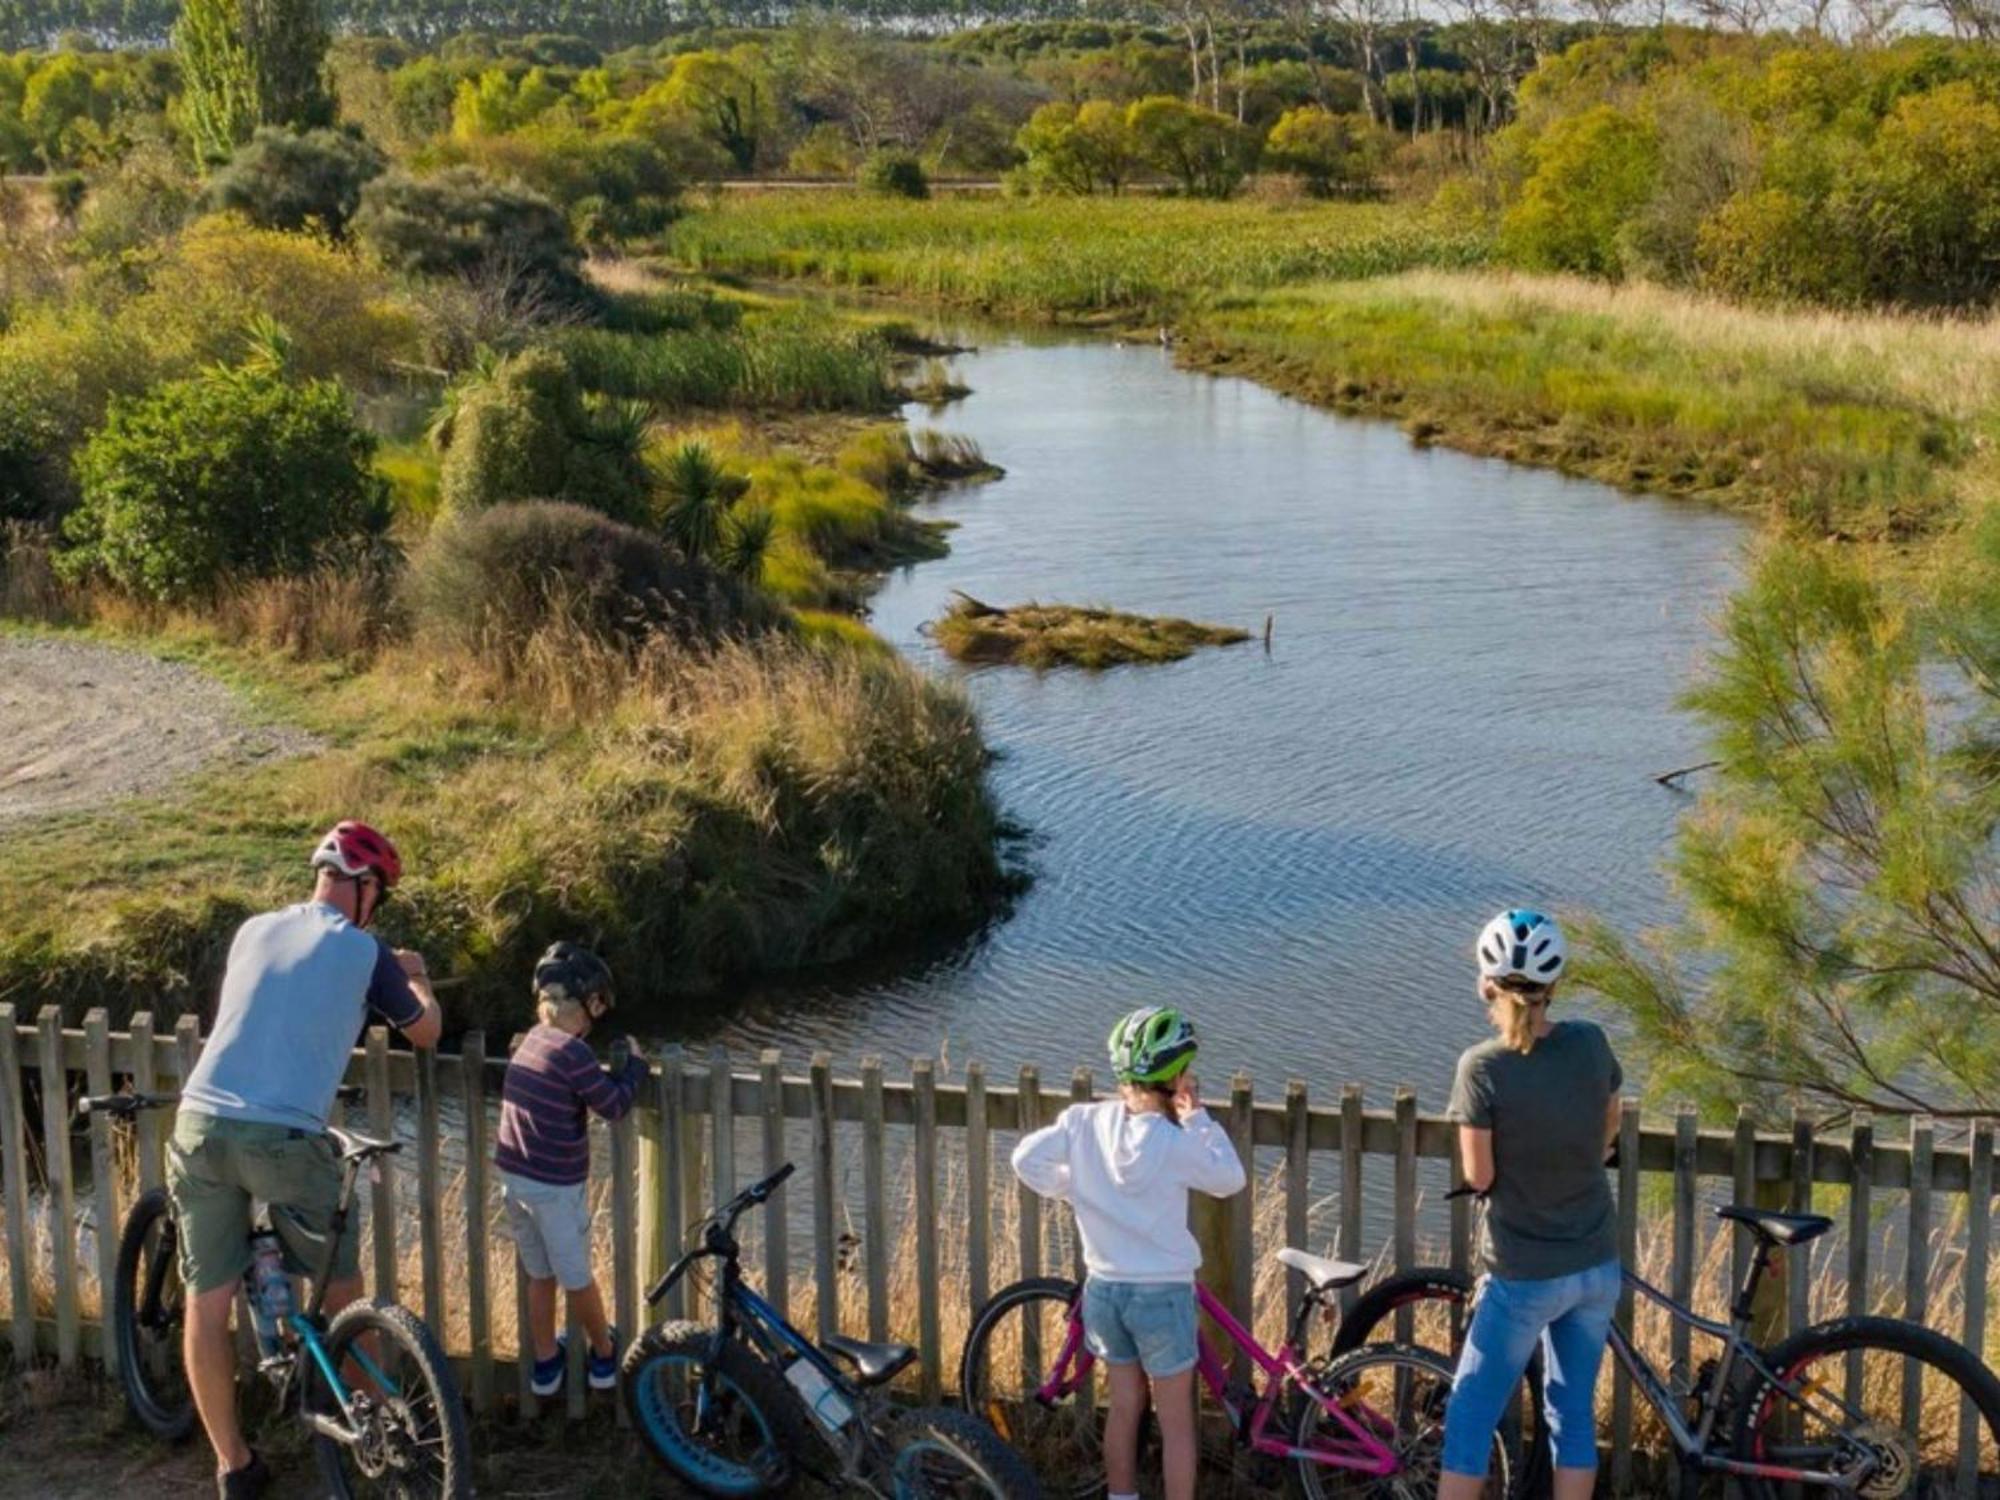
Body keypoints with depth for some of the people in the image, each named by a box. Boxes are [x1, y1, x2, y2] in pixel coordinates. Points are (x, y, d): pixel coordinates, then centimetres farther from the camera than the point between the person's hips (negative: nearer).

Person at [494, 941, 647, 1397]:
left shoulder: (530, 1041, 3)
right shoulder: (572, 1053, -21)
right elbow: (614, 1105, -13)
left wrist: (612, 1069, 14)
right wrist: (636, 1063, 1)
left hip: (513, 1178, 7)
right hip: (556, 1187, -7)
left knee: (539, 1276, 20)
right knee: (577, 1280, 11)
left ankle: (546, 1363, 30)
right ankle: (605, 1357, 29)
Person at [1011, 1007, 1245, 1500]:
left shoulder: (1084, 1120, -7)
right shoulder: (1174, 1142, -19)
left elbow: (1027, 1159, -2)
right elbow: (1229, 1179, -5)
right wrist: (1197, 1117, -4)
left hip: (1104, 1288, 5)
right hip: (1162, 1292, -5)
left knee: (1124, 1406, 20)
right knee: (1176, 1421, 9)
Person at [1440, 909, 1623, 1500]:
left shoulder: (1483, 1067, -19)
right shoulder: (1590, 1044, -6)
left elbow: (1478, 1174, -15)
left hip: (1524, 1277, -4)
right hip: (1597, 1268, 5)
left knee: (1470, 1416, 8)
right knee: (1574, 1413, 15)